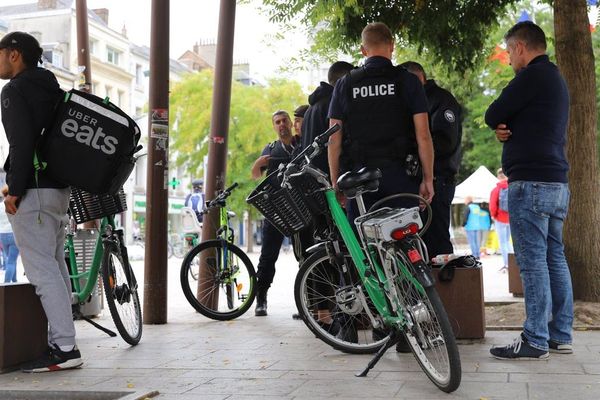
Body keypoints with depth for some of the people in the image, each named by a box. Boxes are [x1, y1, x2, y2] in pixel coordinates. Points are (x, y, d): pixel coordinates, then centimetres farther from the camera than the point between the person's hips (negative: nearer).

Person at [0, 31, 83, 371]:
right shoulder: (53, 90, 20)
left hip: (33, 190, -9)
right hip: (61, 188, 9)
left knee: (42, 270, -10)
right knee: (56, 266, 11)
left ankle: (65, 348, -12)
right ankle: (61, 342, 14)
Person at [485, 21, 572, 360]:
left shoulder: (532, 75, -10)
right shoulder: (556, 78, 22)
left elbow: (493, 115, -9)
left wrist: (500, 124, 12)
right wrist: (505, 129, 0)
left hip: (531, 182, -10)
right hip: (556, 181, 10)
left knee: (533, 261, -9)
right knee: (555, 259, 10)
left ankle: (535, 341, -7)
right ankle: (561, 335, 14)